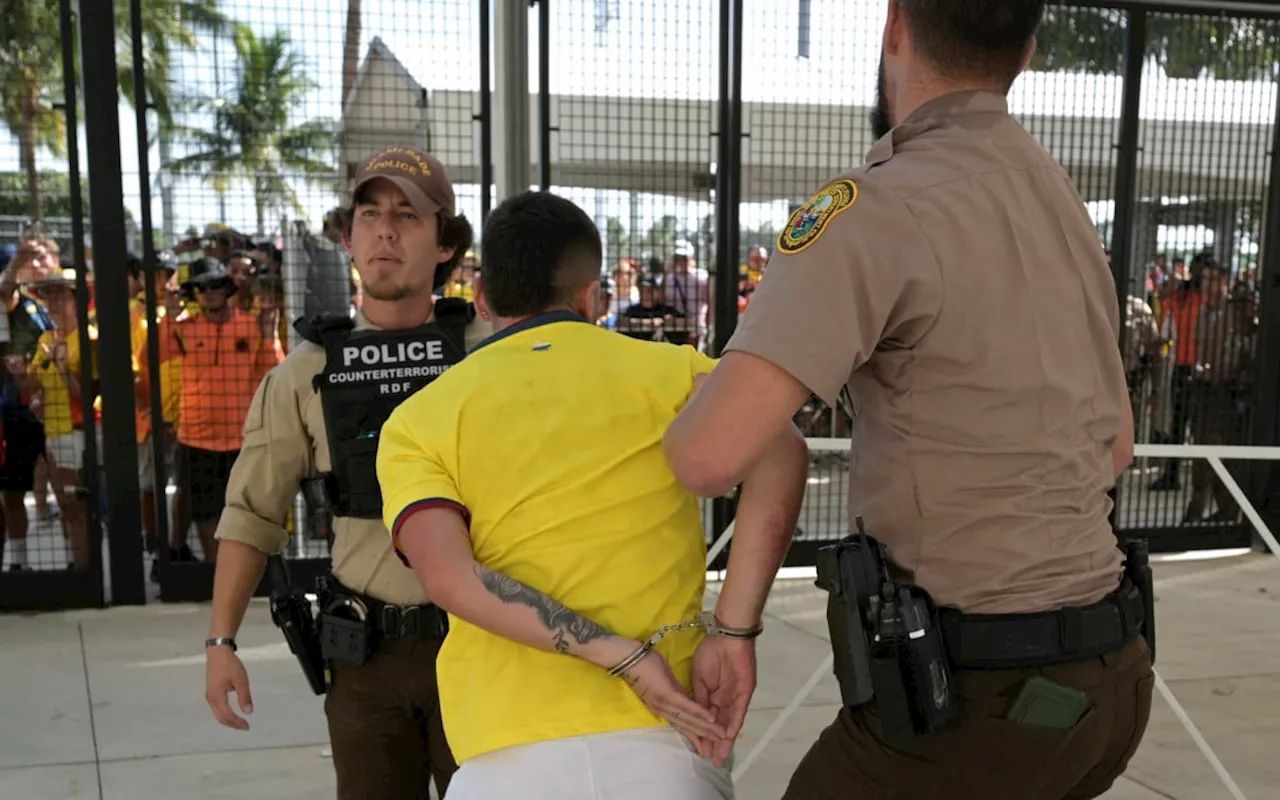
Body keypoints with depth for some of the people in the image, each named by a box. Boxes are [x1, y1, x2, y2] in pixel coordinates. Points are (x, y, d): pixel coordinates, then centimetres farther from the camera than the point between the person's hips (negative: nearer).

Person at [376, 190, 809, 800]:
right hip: (663, 737, 0)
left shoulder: (418, 420, 8)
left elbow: (448, 577, -8)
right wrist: (736, 632, -10)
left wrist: (622, 657, -10)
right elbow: (779, 452, -11)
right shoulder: (666, 369, 7)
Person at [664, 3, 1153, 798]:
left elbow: (713, 455, -28)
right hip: (1104, 674, 9)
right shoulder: (1062, 203, 10)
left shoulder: (880, 207, -18)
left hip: (975, 696, -9)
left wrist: (696, 416, -4)